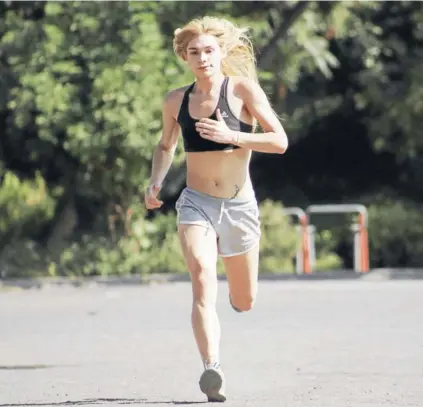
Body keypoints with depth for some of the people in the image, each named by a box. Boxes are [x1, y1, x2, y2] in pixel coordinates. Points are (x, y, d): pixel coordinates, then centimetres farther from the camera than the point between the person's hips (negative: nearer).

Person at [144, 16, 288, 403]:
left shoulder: (243, 90, -6)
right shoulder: (176, 101, 3)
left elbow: (280, 142, -12)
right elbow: (166, 146, 21)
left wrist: (230, 136, -23)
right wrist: (156, 182, 3)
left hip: (239, 206, 0)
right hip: (196, 203, 0)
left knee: (244, 302, 12)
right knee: (202, 281, -25)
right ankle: (212, 369, -37)